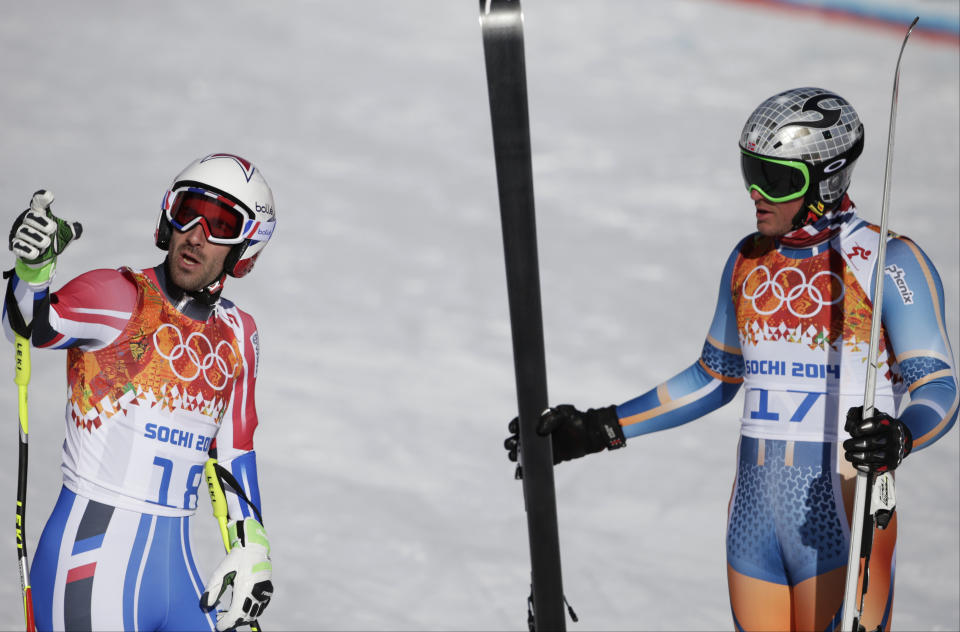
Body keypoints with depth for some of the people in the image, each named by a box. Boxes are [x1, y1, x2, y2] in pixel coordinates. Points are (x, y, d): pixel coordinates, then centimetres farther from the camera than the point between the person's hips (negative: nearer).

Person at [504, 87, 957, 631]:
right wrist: (602, 429, 19)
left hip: (842, 524, -6)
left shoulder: (888, 263, -7)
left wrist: (899, 438, -35)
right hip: (754, 520, 6)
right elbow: (715, 377, 23)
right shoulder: (749, 262, 11)